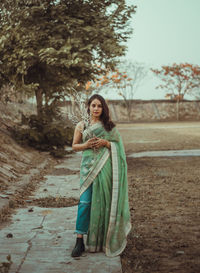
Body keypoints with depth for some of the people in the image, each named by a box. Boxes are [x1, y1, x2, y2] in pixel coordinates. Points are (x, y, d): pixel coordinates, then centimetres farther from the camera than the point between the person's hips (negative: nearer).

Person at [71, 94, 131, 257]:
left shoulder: (109, 125, 7)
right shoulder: (81, 126, 7)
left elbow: (118, 145, 8)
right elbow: (74, 146, 12)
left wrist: (106, 143, -12)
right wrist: (86, 144, -9)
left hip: (105, 167, 0)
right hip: (89, 166, 0)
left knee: (102, 201, 4)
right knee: (85, 201, -8)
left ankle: (102, 240, 21)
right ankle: (80, 241, -4)